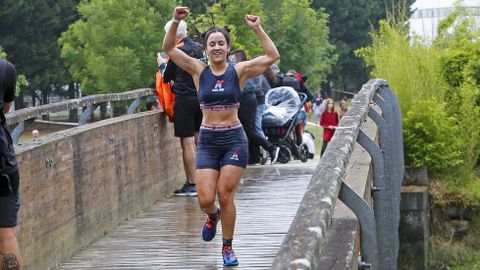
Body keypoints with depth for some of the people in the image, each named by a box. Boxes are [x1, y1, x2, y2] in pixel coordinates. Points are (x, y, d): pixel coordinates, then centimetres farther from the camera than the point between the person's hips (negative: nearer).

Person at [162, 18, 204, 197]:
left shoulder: (178, 51, -13)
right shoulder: (199, 48, 10)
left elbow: (167, 77, -3)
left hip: (185, 100, -7)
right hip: (201, 99, 7)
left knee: (187, 143, -5)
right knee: (198, 140, 14)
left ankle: (191, 184, -5)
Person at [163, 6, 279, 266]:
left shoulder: (238, 71, -1)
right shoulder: (199, 70, 2)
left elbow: (272, 56, -10)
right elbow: (168, 48, -2)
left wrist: (258, 29, -16)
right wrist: (175, 22, -15)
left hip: (234, 139, -1)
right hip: (207, 140, 1)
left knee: (226, 196, -2)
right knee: (205, 200, -4)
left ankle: (228, 248, 15)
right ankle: (213, 215, 33)